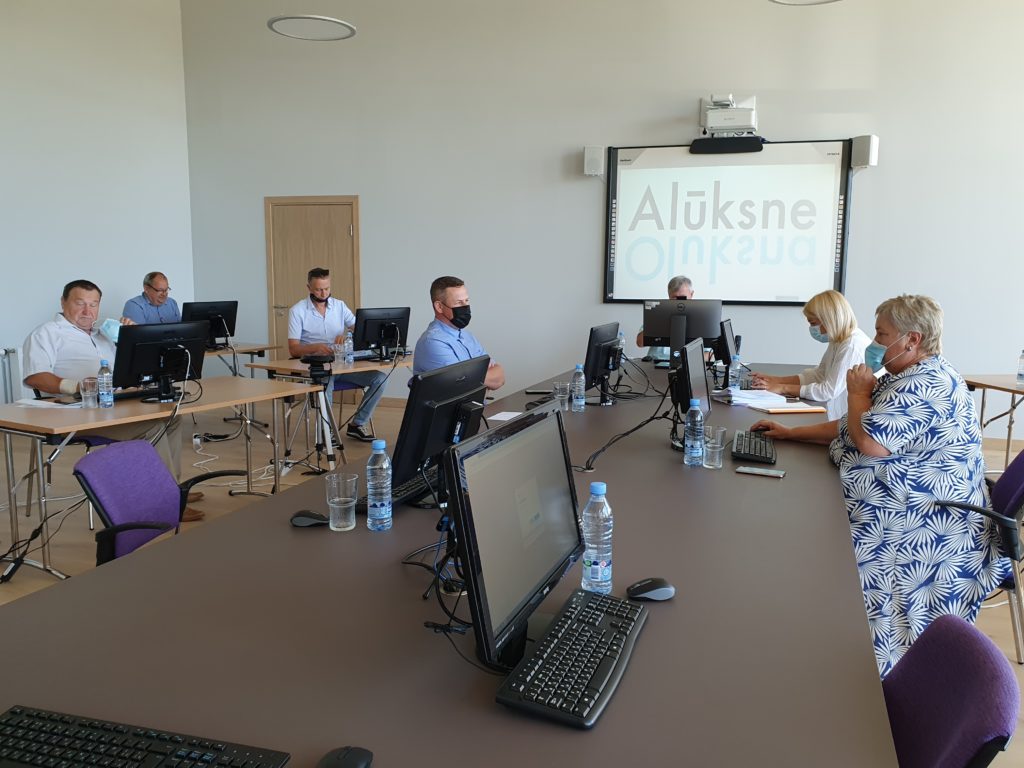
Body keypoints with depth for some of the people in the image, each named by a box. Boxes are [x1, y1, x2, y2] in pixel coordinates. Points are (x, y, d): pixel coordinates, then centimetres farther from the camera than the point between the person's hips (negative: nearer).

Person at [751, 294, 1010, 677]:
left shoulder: (925, 386, -20)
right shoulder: (917, 377, 15)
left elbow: (869, 442, -27)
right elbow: (852, 428, 20)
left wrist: (858, 393, -9)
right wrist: (792, 433, 15)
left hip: (927, 526, -10)